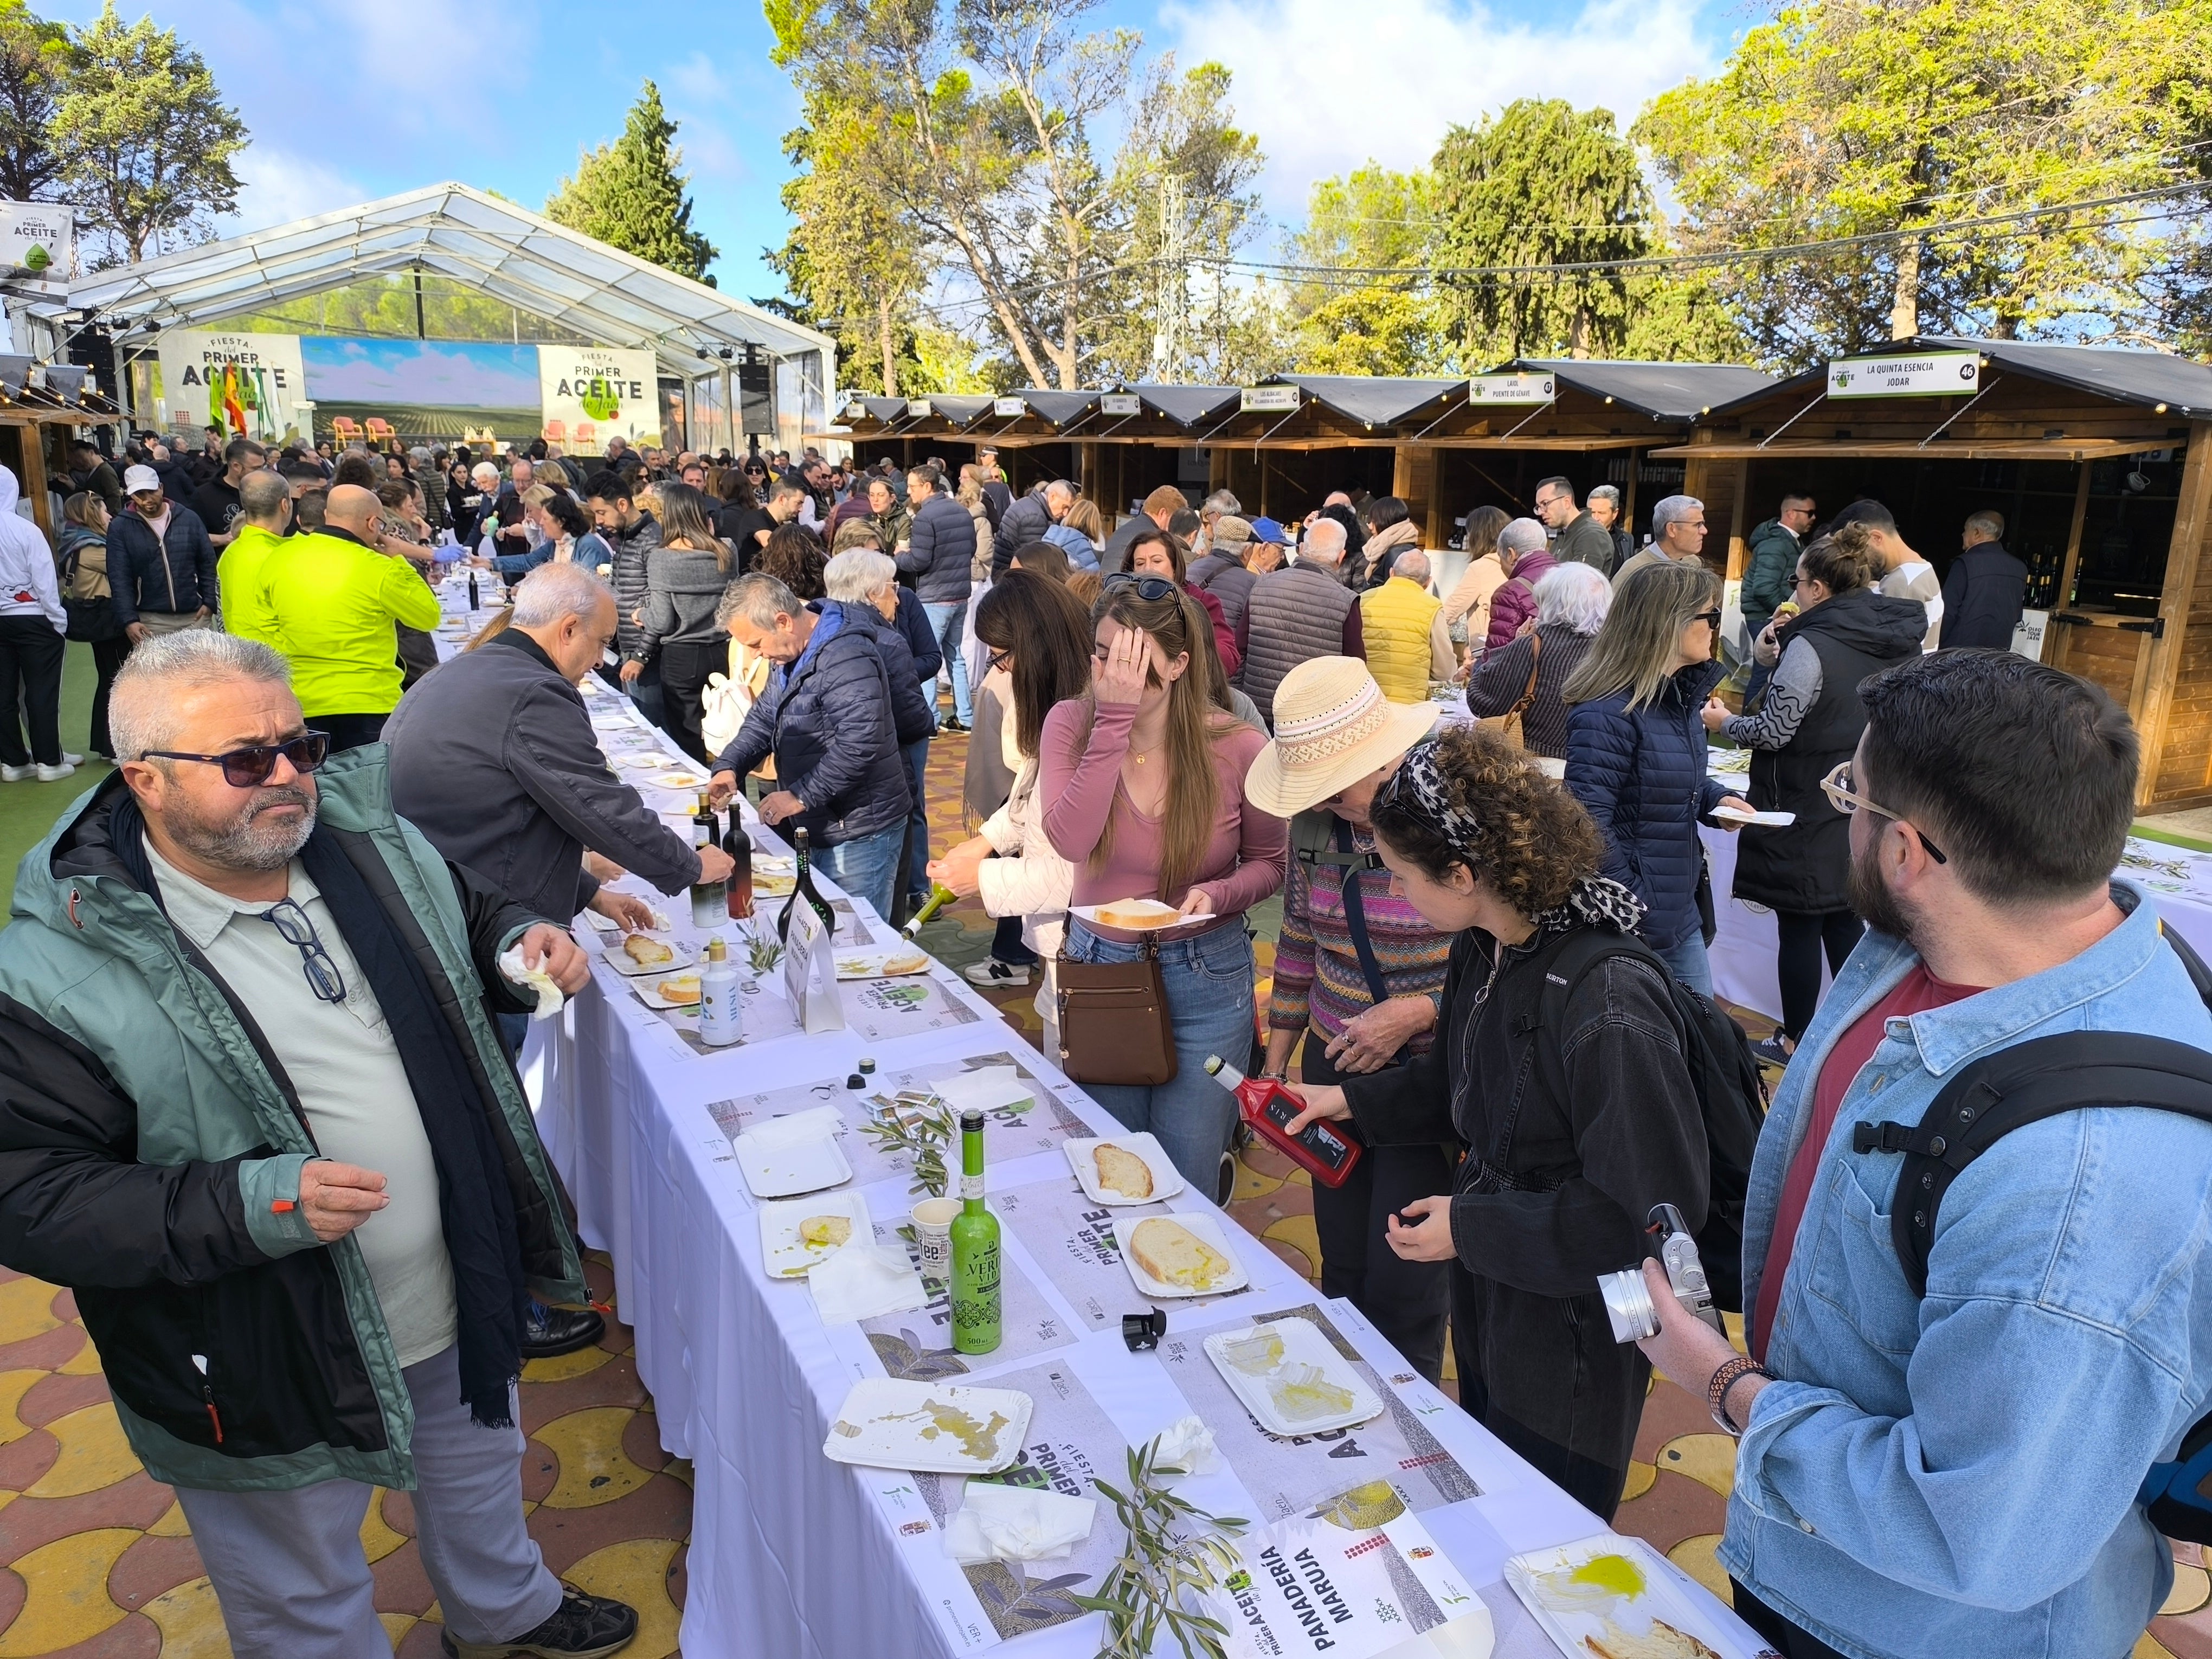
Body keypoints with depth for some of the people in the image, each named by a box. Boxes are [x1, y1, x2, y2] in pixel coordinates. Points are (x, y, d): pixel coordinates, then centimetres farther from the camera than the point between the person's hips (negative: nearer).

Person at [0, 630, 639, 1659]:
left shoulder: (372, 843, -7)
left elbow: (471, 918, 12)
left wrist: (521, 945, -11)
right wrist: (250, 1207, -34)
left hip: (464, 1306, 6)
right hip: (268, 1379, -5)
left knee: (481, 1483, 33)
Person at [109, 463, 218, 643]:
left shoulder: (189, 519, 3)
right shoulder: (120, 527, -1)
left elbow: (208, 563, 8)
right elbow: (119, 578, -5)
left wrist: (209, 601, -3)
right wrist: (129, 620, -15)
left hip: (194, 616, 2)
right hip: (150, 621, -2)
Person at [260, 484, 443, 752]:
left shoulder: (278, 559, 2)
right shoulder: (378, 569, -15)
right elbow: (429, 616, -3)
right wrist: (399, 561, 3)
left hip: (302, 703, 5)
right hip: (367, 704, -5)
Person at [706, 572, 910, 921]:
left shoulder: (845, 658, -23)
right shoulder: (791, 654, 11)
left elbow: (859, 744, -31)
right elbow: (764, 716, 18)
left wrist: (800, 797, -25)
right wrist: (729, 766, 2)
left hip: (859, 835, -10)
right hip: (819, 827, 10)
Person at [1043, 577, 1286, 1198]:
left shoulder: (1236, 747, -14)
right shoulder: (1071, 724, -10)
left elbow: (1269, 862, -1)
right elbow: (1071, 841, -26)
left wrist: (1218, 896, -22)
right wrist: (1114, 720, -29)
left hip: (1206, 982, -2)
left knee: (1185, 1188, 9)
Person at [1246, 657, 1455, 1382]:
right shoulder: (1315, 821, -1)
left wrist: (1415, 1012, -22)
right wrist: (1275, 1063, 15)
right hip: (1334, 1066, 5)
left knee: (1403, 1281, 2)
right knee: (1342, 1267, 16)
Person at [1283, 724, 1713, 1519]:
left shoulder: (1606, 1005, -33)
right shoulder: (1486, 947, -6)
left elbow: (1651, 1207, -28)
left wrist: (1471, 1228, -23)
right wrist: (1353, 1100, 7)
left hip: (1572, 1332, -8)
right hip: (1489, 1305, 8)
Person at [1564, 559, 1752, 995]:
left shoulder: (1680, 696, 8)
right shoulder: (1608, 715, -23)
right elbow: (1590, 824, -26)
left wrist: (1717, 799, 5)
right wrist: (1628, 909, -22)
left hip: (1680, 911, 9)